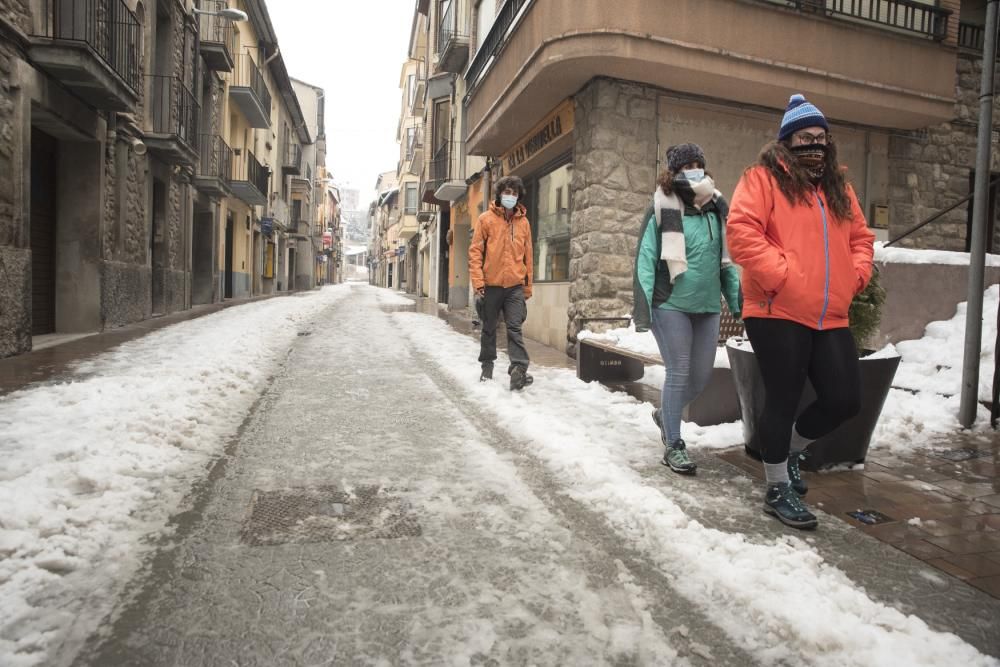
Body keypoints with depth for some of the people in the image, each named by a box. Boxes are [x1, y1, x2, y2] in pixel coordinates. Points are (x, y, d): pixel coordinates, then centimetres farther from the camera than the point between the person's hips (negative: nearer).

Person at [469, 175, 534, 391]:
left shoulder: (523, 222, 8)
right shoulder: (486, 219, 0)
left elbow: (527, 256, 12)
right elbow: (475, 252, -3)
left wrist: (527, 287, 10)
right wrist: (478, 283, -11)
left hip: (515, 286, 1)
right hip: (491, 284, -1)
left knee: (515, 328, -7)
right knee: (489, 328, 11)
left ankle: (518, 369, -13)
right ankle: (487, 367, 24)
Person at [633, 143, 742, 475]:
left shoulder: (715, 210, 9)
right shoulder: (662, 212, -6)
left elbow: (726, 260, 15)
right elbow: (645, 261, -8)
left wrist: (737, 303, 11)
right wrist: (643, 307, -15)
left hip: (707, 306, 6)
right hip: (671, 305, -5)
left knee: (702, 375, 10)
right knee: (679, 372, -4)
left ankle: (665, 414, 37)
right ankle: (673, 446, 10)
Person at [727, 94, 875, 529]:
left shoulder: (838, 186, 20)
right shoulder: (763, 178, -1)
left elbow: (860, 237, 25)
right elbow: (742, 232, -14)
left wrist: (856, 274, 6)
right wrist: (780, 275, -19)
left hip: (830, 317, 7)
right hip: (777, 313, -7)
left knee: (844, 400, 6)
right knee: (783, 400, 0)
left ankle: (789, 449, 33)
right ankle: (778, 490, 16)